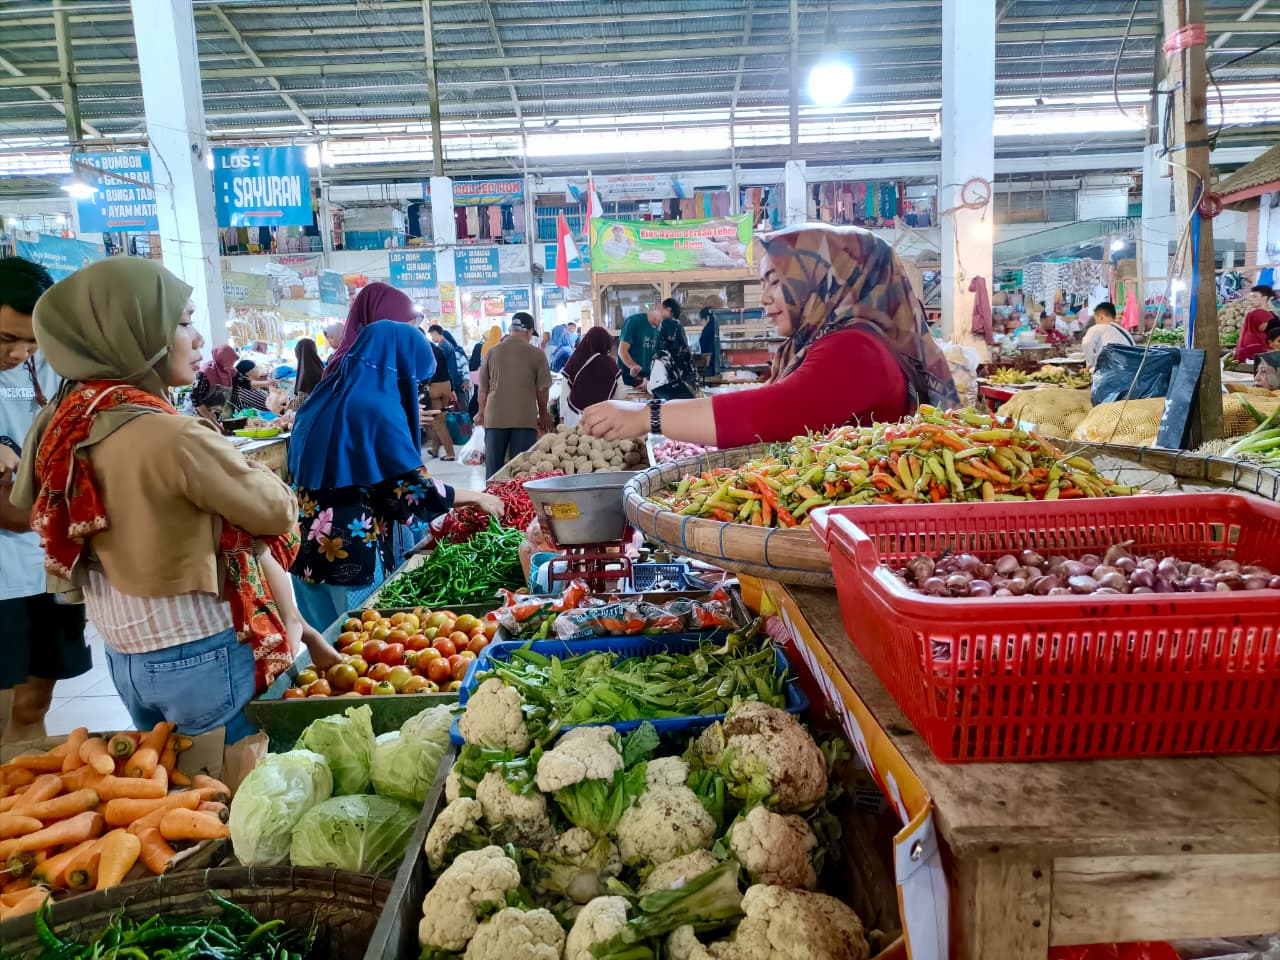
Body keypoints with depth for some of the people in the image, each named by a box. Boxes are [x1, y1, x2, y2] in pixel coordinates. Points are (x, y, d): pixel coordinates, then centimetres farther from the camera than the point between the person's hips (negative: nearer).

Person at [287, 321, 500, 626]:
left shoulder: (328, 398, 9)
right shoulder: (377, 408, -16)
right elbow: (413, 489, -18)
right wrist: (476, 498, -5)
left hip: (310, 547, 8)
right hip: (351, 554, -8)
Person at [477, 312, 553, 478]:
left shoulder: (492, 352, 5)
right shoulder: (537, 354, -2)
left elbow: (483, 388, 10)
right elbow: (542, 389, 1)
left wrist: (481, 413, 23)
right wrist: (543, 414, 16)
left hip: (495, 417, 2)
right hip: (525, 417, -2)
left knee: (493, 467, 9)